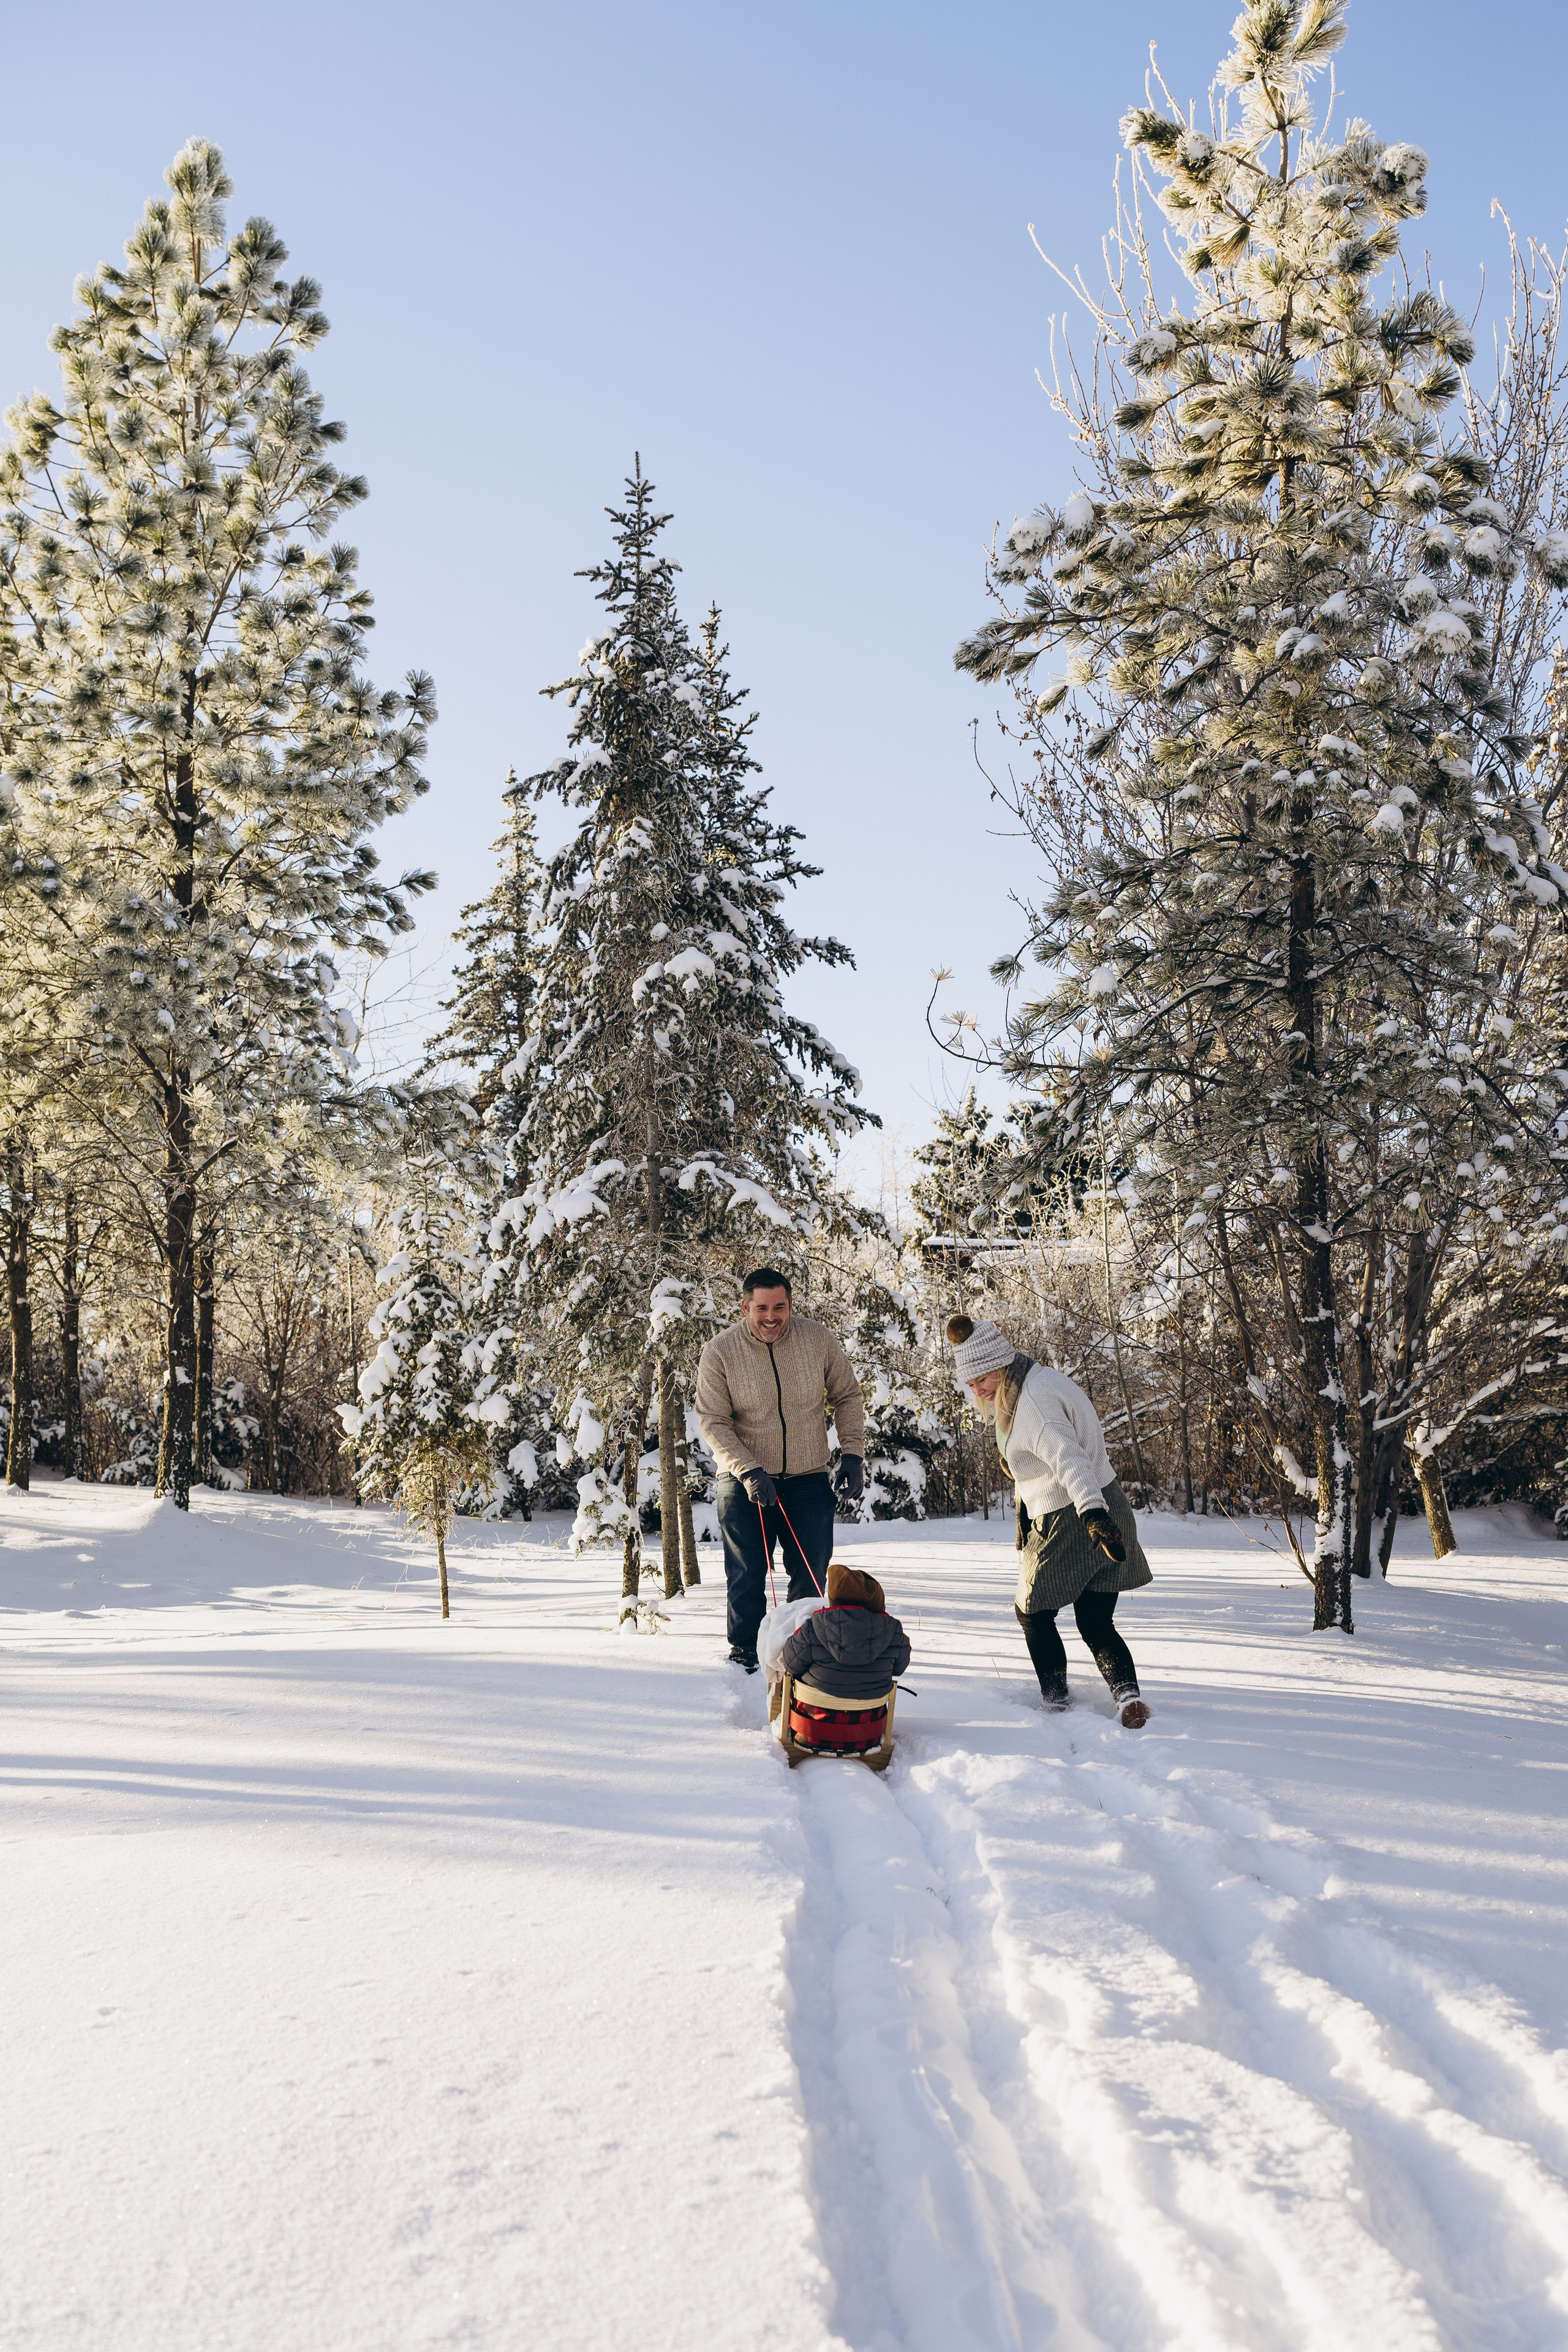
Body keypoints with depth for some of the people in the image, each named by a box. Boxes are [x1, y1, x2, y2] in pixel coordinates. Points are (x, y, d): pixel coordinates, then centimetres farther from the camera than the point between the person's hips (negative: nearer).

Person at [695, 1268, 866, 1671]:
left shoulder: (818, 1339, -7)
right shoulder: (719, 1354, -11)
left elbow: (846, 1397, 6)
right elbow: (713, 1423, -10)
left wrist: (853, 1455, -2)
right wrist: (749, 1472, -21)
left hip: (809, 1481, 2)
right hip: (746, 1484, -1)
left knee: (811, 1578, 7)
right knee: (746, 1579, 6)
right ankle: (744, 1659, 21)